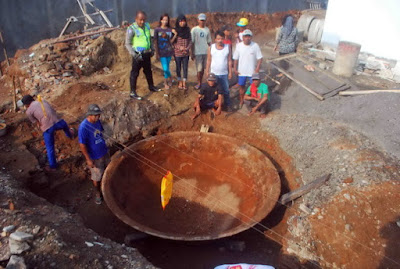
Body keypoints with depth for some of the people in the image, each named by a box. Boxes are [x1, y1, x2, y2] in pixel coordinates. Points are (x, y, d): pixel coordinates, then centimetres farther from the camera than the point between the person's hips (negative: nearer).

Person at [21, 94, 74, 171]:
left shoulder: (28, 111, 8)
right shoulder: (43, 101, 19)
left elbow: (38, 123, 6)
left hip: (47, 128, -3)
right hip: (57, 121, 3)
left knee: (50, 148, 14)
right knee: (64, 125, 40)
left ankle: (52, 166, 29)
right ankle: (70, 135, 70)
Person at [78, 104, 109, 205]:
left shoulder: (97, 121, -7)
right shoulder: (83, 127, -28)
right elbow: (82, 145, -23)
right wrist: (88, 160, -19)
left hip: (104, 152, 6)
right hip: (95, 157, -6)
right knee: (97, 177, 14)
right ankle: (98, 193, 38)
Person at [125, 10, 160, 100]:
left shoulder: (147, 26, 7)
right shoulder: (131, 29, -14)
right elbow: (127, 44, -13)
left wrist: (152, 49, 12)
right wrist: (135, 55, -22)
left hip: (147, 54, 7)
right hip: (138, 55, -7)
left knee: (148, 71, 21)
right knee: (135, 73, -1)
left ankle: (151, 86, 38)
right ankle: (132, 92, 5)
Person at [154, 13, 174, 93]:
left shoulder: (170, 30, 5)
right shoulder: (157, 30, -2)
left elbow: (170, 41, 10)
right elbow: (156, 42, 0)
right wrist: (156, 53, -2)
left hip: (169, 51, 2)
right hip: (161, 52, -2)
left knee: (166, 68, 7)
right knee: (165, 69, -8)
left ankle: (165, 83, 28)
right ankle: (170, 79, 21)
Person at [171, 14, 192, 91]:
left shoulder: (187, 30, 3)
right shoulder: (175, 30, -4)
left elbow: (190, 41, 6)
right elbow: (172, 42, -4)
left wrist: (188, 48, -9)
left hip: (186, 53, 2)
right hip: (177, 52, -2)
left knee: (185, 68, 3)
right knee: (178, 67, 10)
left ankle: (184, 83, 12)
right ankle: (180, 82, 24)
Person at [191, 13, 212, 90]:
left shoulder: (207, 30, 8)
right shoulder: (194, 29, -2)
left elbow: (209, 42, 13)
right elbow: (192, 42, -1)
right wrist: (192, 53, -4)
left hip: (206, 52, 3)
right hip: (197, 52, -3)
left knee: (203, 68, 9)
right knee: (199, 69, -4)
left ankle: (201, 82, 21)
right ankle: (199, 83, 11)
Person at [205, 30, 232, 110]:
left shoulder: (228, 47, -2)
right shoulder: (211, 47, -2)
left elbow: (229, 61, 1)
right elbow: (209, 60, 3)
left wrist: (230, 72, -1)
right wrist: (207, 71, 1)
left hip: (224, 74, 0)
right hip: (213, 73, 0)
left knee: (226, 91, 6)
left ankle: (227, 105, 20)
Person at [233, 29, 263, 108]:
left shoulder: (255, 46, -9)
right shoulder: (239, 46, -5)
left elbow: (260, 58, -6)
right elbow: (235, 58, 1)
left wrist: (257, 69, -13)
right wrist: (235, 69, -2)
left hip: (252, 71, -1)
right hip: (241, 71, 1)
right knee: (241, 86, 14)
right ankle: (241, 101, 32)